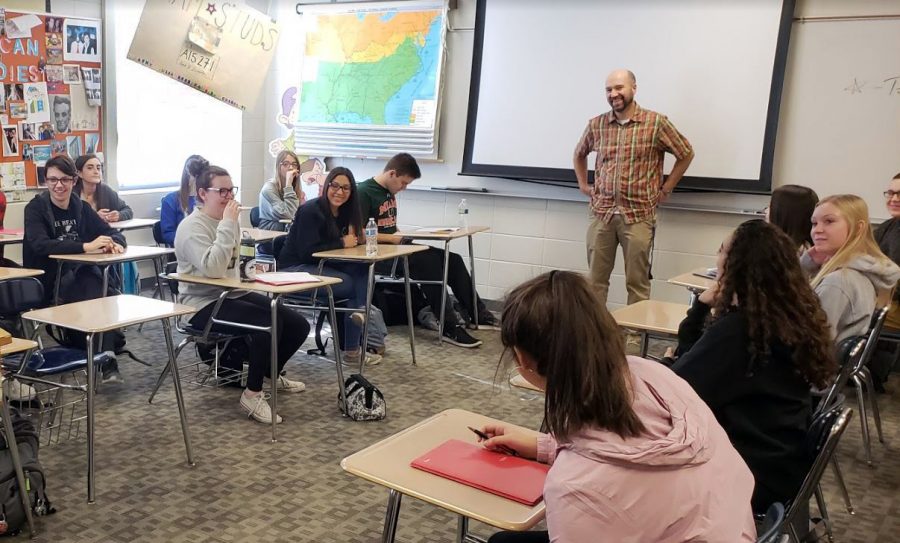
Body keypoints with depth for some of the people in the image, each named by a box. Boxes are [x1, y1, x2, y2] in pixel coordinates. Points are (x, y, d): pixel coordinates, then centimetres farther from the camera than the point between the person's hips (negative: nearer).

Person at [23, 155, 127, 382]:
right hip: (49, 281, -4)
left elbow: (113, 233, 8)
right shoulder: (35, 209, -4)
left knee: (109, 294, -27)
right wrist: (86, 246, -32)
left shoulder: (81, 208, 9)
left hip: (81, 274, 4)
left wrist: (115, 243, -18)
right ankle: (106, 354, -18)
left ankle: (107, 356, -24)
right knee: (99, 297, -28)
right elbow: (40, 245, -21)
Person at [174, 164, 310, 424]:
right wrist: (228, 225, -29)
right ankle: (252, 393, -14)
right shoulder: (192, 227, -15)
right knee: (268, 324, -31)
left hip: (233, 294, 9)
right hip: (204, 304, -9)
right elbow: (212, 269, -32)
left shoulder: (226, 220, 12)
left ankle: (270, 373, 24)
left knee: (298, 325, -3)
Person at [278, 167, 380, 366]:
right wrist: (342, 242, -16)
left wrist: (352, 238, -12)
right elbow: (307, 251, -23)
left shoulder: (343, 212, 8)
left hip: (321, 266, 8)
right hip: (295, 269, -8)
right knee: (351, 285, -23)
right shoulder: (311, 211, -16)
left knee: (362, 270, -18)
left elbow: (353, 240, 12)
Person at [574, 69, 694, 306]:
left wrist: (665, 190, 3)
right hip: (601, 213, 3)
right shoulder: (596, 124, 6)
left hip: (638, 215, -3)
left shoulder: (656, 122, -4)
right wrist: (583, 184, 15)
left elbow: (686, 154, 5)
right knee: (596, 279, 8)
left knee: (637, 282, 4)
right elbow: (579, 154, 25)